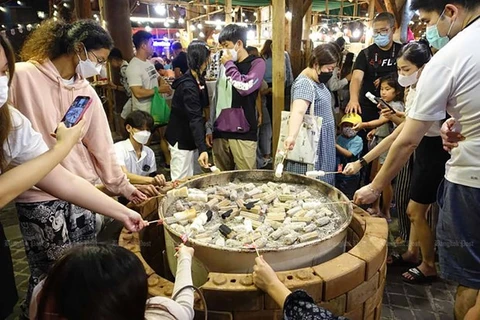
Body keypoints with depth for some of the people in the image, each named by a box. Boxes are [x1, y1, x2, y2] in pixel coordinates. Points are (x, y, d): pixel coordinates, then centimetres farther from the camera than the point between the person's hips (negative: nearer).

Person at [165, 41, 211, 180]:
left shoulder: (197, 79, 7)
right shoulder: (189, 86, -24)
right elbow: (195, 119, -33)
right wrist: (203, 149, -40)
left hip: (189, 138, 10)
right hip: (182, 140, -10)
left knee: (190, 179, 17)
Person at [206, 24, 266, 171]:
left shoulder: (257, 63, 0)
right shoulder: (225, 65, 15)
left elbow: (244, 87, -18)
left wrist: (229, 64, -4)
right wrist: (210, 128, 14)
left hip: (243, 134, -5)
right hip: (220, 132, 5)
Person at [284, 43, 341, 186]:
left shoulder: (317, 79, 7)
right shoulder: (304, 84, -24)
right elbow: (298, 111, -43)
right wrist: (292, 136, -59)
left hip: (323, 142, 10)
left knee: (323, 182, 18)